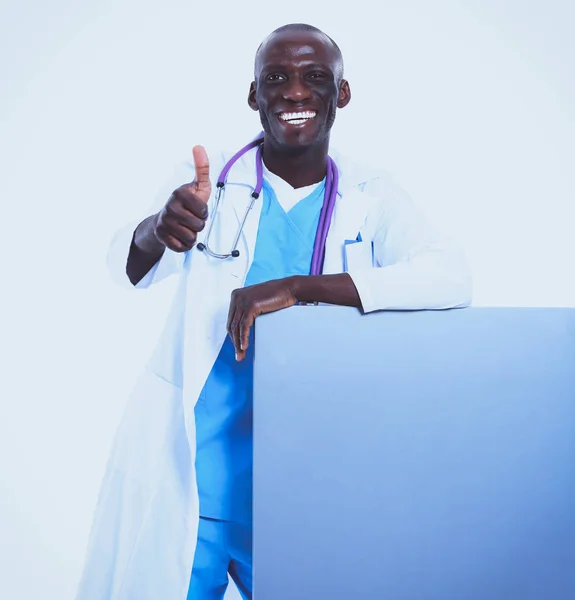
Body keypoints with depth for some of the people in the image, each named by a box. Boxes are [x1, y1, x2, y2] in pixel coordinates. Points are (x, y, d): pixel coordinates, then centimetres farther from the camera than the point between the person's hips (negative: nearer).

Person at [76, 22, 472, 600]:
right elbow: (128, 268, -17)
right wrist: (158, 229, -41)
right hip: (181, 482, 0)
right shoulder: (209, 178, -3)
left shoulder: (372, 198, -2)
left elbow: (452, 278, -18)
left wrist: (296, 287, -24)